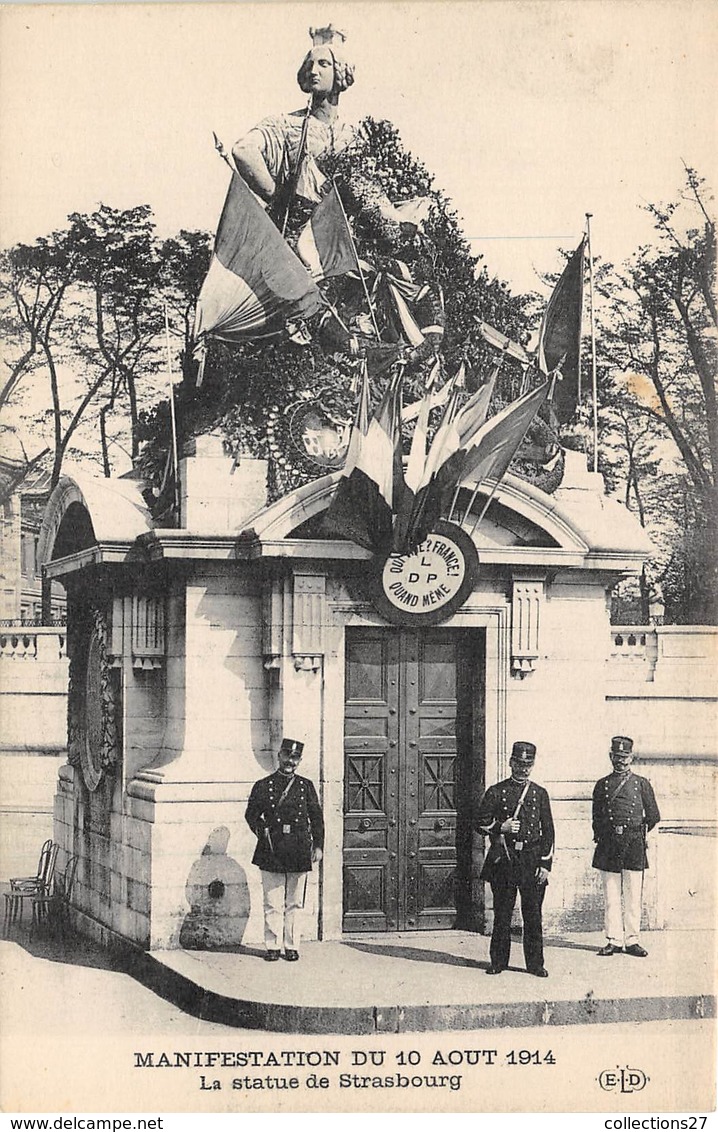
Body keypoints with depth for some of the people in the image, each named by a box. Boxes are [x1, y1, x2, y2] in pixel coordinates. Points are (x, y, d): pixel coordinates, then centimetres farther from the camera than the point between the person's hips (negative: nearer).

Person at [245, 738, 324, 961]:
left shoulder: (306, 786, 11)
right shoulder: (263, 786, 6)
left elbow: (316, 818, 11)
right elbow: (252, 815, 8)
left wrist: (318, 845, 4)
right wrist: (262, 831, -9)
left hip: (299, 850, 1)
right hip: (272, 850, -1)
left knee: (294, 903, 6)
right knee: (273, 903, 0)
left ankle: (292, 946, 12)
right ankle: (272, 946, 8)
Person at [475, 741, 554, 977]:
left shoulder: (540, 794, 9)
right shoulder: (496, 792, 4)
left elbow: (548, 832, 8)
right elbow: (481, 823, 5)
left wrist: (545, 864, 0)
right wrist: (501, 828, -13)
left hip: (532, 860, 1)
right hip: (503, 859, -1)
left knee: (533, 914, 3)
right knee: (502, 914, 4)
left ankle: (535, 964, 10)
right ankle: (498, 962, 13)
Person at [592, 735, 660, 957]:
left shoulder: (642, 784, 7)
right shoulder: (602, 785, 10)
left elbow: (653, 817, 12)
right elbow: (596, 818, 17)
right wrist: (601, 836, 10)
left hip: (634, 845, -1)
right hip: (608, 845, 1)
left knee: (633, 896, 0)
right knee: (611, 896, 2)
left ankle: (632, 941, 6)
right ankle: (614, 941, 7)